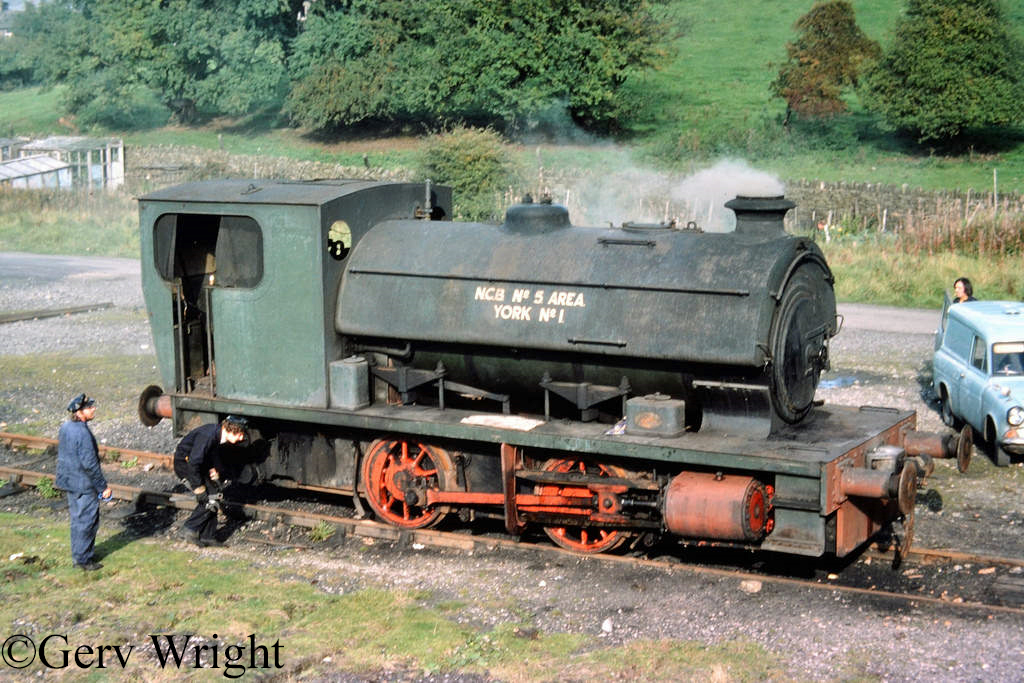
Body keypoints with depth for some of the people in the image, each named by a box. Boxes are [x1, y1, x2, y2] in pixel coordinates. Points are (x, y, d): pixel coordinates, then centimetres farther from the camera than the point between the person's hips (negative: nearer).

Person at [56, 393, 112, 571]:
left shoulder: (65, 428, 5)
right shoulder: (82, 433, -25)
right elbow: (89, 464, -24)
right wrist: (103, 486, -15)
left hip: (69, 481, 9)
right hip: (83, 485, -9)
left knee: (77, 519, 21)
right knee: (86, 521, 2)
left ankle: (78, 554, 32)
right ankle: (83, 558, 10)